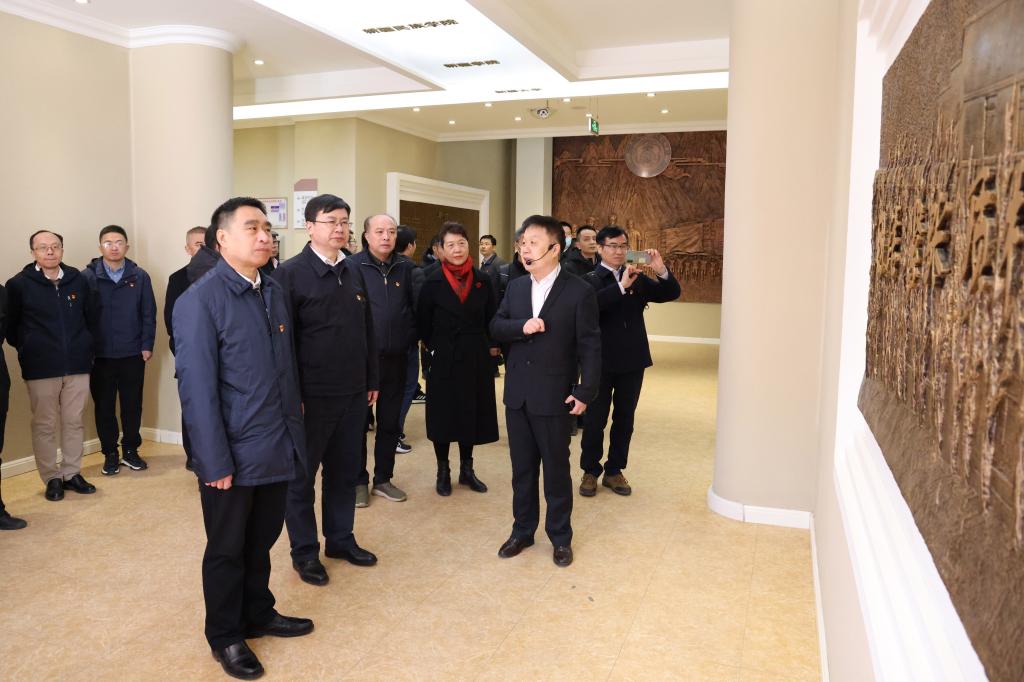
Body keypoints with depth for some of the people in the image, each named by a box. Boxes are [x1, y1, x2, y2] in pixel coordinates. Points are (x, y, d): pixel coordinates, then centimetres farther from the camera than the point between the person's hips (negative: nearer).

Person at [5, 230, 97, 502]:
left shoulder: (78, 280, 2)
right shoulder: (19, 284, -4)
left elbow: (91, 317, 12)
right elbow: (10, 326, 2)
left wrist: (83, 346, 10)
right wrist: (28, 350, 4)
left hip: (78, 366, 2)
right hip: (40, 369, -2)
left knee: (74, 422, 10)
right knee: (44, 425, 6)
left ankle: (72, 473, 22)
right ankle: (52, 477, 18)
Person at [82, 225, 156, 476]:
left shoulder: (140, 277, 2)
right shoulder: (88, 277, -1)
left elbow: (149, 314, 3)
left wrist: (147, 346, -3)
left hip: (133, 354, 1)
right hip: (100, 356, 0)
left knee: (132, 405, 8)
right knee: (104, 407, 8)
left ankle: (130, 451, 23)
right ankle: (110, 454, 20)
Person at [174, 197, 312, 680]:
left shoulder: (273, 293, 7)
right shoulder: (200, 300, -13)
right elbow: (196, 387, -16)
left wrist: (294, 434, 8)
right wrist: (215, 462, -17)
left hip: (278, 449, 5)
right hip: (234, 456, -5)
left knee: (261, 542, 20)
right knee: (227, 550, 14)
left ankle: (258, 614, 41)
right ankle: (225, 637, 33)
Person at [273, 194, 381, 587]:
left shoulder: (353, 273, 10)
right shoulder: (291, 273, -9)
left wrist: (371, 380, 12)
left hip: (352, 393, 6)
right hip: (311, 395, -6)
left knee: (345, 470, 16)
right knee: (301, 474, 9)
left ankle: (340, 538, 32)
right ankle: (305, 550, 24)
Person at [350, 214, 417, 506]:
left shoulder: (404, 268, 6)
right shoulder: (353, 266, -7)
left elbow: (413, 308, 11)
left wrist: (410, 340, 2)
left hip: (396, 359, 4)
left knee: (390, 422, 13)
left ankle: (383, 479, 27)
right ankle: (359, 481, 21)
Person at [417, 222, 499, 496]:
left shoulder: (482, 281, 1)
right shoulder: (433, 283, -5)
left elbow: (492, 318, 9)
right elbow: (423, 322, 1)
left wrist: (493, 345, 3)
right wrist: (433, 348, -3)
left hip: (476, 358, 2)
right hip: (444, 359, -2)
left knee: (471, 413, 10)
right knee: (443, 414, 6)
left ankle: (467, 469, 26)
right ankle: (443, 472, 21)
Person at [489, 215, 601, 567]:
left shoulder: (579, 291, -9)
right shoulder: (515, 287, 7)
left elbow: (589, 346, -9)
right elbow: (495, 327, 5)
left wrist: (586, 392, -14)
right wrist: (520, 326, -15)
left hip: (554, 396, -5)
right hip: (517, 394, 5)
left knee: (556, 469, 8)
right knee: (522, 468, 15)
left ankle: (560, 537, 25)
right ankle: (522, 530, 31)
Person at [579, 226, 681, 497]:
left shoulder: (638, 278, 6)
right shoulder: (589, 279, -7)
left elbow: (671, 294, 1)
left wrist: (662, 271, -15)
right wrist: (621, 286, -29)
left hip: (633, 360, 4)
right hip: (601, 361, -4)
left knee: (624, 419, 13)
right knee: (595, 419, 7)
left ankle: (614, 471, 26)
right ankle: (590, 471, 22)